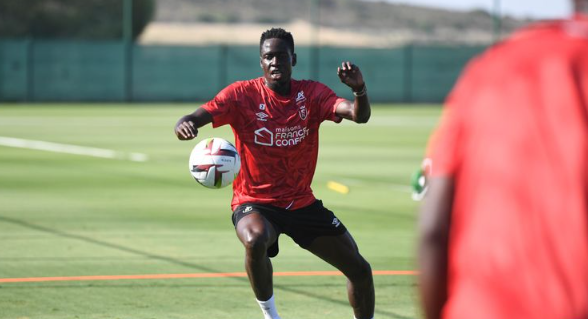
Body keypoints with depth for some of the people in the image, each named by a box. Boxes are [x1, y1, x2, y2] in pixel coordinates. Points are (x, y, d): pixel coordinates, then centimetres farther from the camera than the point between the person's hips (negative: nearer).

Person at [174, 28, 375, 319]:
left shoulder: (312, 94, -4)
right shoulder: (242, 94, -11)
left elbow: (359, 116, -19)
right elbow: (196, 118, -20)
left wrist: (359, 89, -41)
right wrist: (184, 125, -45)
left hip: (302, 203, 4)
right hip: (255, 204, -4)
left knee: (360, 270, 3)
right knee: (255, 241, -38)